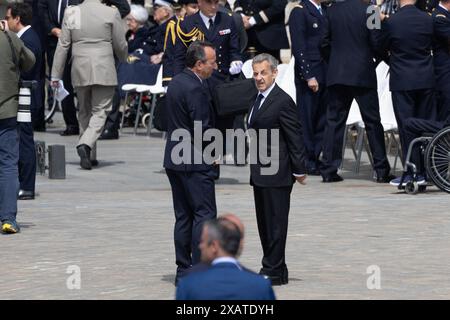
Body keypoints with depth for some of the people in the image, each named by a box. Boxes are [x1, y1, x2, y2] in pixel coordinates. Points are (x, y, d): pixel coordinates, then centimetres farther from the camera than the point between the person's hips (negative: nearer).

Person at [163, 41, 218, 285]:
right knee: (205, 214, -5)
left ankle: (183, 270, 13)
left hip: (174, 160, 9)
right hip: (195, 163, -9)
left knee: (183, 216, 11)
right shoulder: (195, 89, -19)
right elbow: (203, 129, -20)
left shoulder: (176, 82, 11)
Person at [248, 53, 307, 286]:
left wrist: (299, 170, -14)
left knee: (276, 222, -5)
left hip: (276, 174, -10)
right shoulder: (260, 100, 14)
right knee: (264, 222, 14)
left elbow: (295, 137, -14)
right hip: (260, 173, 10)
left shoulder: (283, 101, -14)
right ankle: (273, 269, 22)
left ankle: (273, 271, -1)